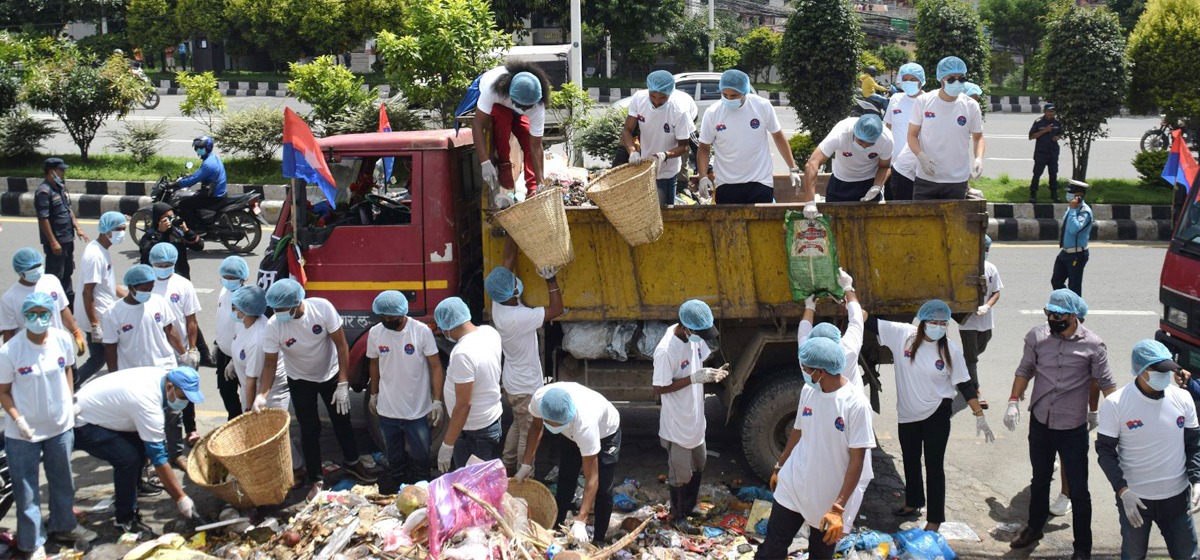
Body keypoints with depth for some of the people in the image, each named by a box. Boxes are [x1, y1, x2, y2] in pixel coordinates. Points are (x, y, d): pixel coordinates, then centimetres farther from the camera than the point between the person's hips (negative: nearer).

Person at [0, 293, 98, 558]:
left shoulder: (63, 339, -9)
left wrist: (70, 401, 4)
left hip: (61, 426, 4)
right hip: (23, 433, -4)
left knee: (63, 481, 22)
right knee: (27, 491, 5)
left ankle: (63, 526, 43)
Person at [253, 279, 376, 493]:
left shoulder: (322, 308, -30)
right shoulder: (274, 326, -26)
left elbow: (341, 345, -20)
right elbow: (270, 364, -17)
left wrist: (343, 384, -20)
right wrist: (262, 394, -33)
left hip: (331, 375, 0)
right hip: (301, 381, 0)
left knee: (342, 421, 14)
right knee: (309, 429, 5)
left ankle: (352, 462, 39)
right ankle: (314, 479, 23)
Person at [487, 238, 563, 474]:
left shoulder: (499, 304, -11)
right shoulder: (518, 317, -34)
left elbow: (509, 258, -8)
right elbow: (556, 309, -27)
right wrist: (551, 279, -26)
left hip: (512, 382, 8)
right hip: (527, 388, -8)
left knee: (518, 425, 27)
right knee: (529, 435, 8)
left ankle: (507, 467, 39)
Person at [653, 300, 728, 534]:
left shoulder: (694, 337, -7)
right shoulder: (666, 350, -30)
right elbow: (659, 388, -25)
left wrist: (712, 374, -12)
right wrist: (694, 378, -30)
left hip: (695, 419, 8)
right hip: (677, 425, -8)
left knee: (698, 465, 25)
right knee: (681, 474, 11)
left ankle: (690, 505, 45)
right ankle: (678, 516, 32)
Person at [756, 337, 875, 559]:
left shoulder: (856, 404, -21)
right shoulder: (808, 390, -2)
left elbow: (857, 460, -19)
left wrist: (838, 507, -22)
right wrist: (780, 466, 21)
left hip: (828, 498, -4)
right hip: (793, 487, 4)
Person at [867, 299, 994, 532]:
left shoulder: (950, 350, -12)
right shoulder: (903, 334, -10)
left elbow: (965, 385, -7)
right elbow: (870, 322, -9)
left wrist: (980, 415, -9)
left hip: (936, 414, -3)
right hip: (907, 414, 3)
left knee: (934, 466, 2)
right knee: (910, 460, 22)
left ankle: (934, 520, 13)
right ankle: (913, 503, 45)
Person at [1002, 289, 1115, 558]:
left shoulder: (1092, 345, -13)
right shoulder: (1037, 336, -7)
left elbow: (1106, 383, -5)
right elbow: (1025, 370, 5)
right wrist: (1014, 402, -3)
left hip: (1073, 429, -3)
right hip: (1040, 423, 3)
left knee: (1078, 492, 4)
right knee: (1040, 480, 23)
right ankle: (1034, 528, 44)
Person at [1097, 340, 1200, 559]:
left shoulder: (1182, 399, -5)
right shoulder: (1115, 404, -14)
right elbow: (1105, 451, -9)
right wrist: (1122, 490, -20)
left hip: (1177, 496, 3)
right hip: (1134, 498, -2)